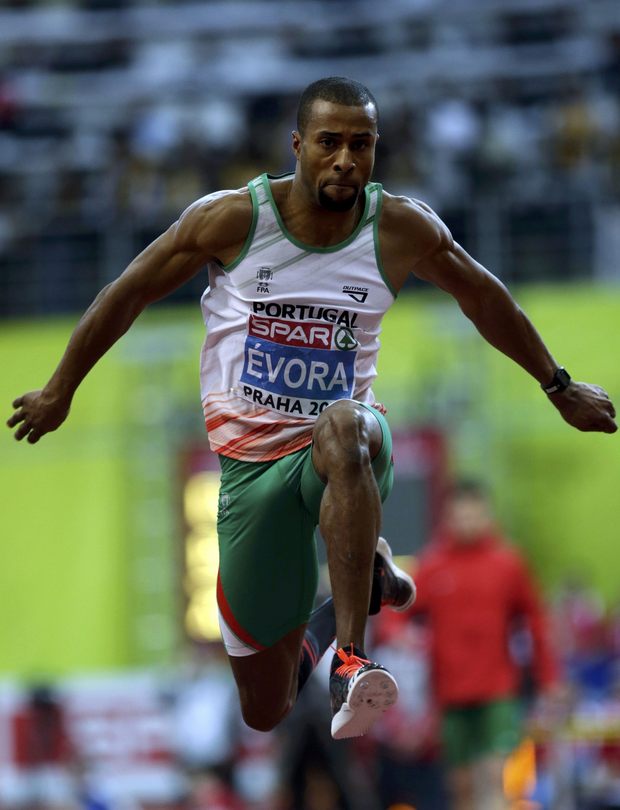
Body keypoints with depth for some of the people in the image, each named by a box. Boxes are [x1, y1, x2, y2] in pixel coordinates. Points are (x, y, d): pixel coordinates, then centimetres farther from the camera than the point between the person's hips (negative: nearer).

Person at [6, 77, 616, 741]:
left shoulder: (402, 229, -5)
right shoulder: (232, 218, -9)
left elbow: (484, 300, 12)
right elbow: (129, 293, 3)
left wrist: (559, 389, 20)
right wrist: (60, 389, 11)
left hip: (348, 445, -1)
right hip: (251, 460, 1)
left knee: (342, 429, -43)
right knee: (264, 712, 3)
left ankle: (350, 659, -39)